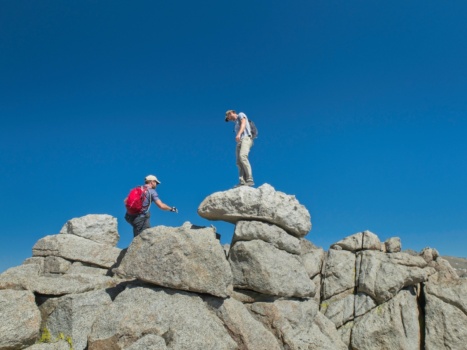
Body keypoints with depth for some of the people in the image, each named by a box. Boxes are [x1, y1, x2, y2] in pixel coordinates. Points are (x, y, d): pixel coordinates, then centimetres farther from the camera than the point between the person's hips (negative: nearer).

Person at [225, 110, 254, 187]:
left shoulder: (241, 115, 15)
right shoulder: (236, 123, 35)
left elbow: (243, 124, -7)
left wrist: (239, 134, -24)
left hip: (246, 138, -8)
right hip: (239, 142, 8)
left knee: (242, 156, -29)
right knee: (239, 162, -10)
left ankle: (250, 180, -34)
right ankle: (242, 182, -23)